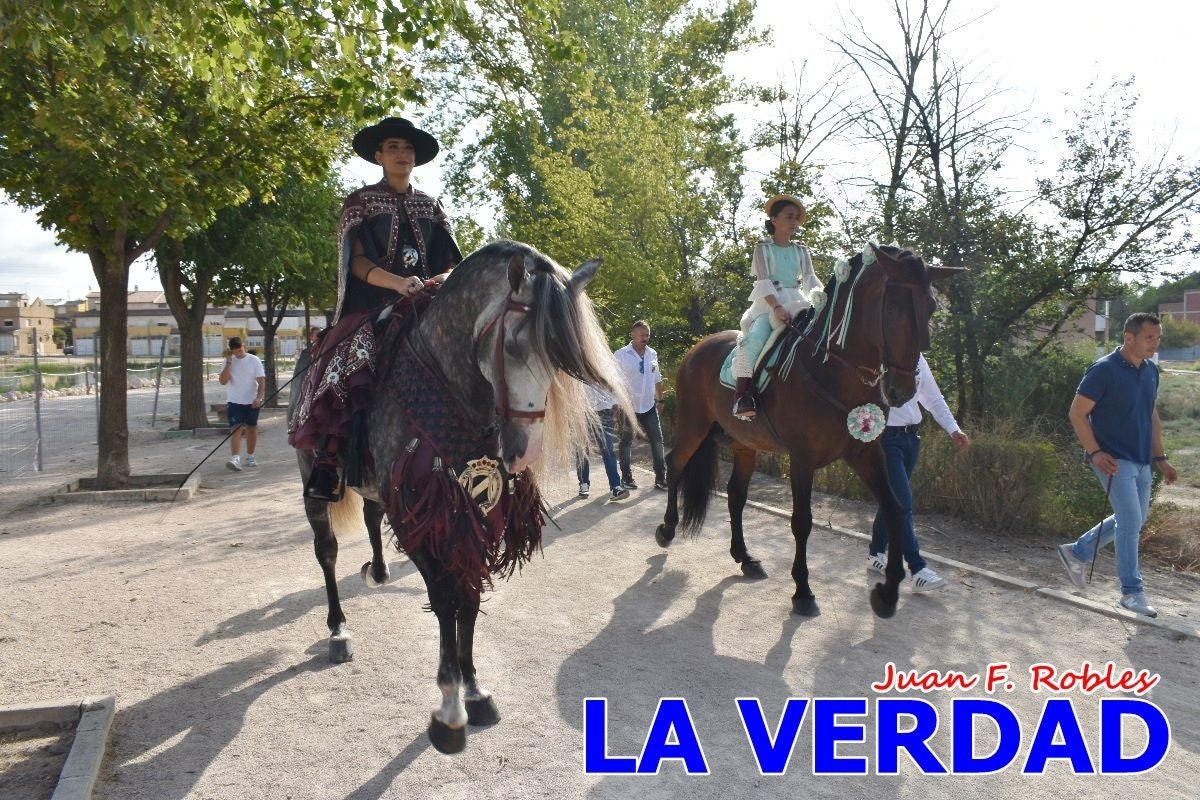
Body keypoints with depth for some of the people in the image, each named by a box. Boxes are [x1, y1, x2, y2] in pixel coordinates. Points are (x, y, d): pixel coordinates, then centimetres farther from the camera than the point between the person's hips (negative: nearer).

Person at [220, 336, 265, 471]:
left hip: (252, 402, 0)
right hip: (234, 401, 0)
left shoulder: (254, 360, -3)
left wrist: (259, 398, -19)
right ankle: (235, 458, -22)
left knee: (251, 428, 10)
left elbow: (262, 381, -5)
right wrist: (229, 362, -13)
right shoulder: (228, 361, 1)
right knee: (236, 429, -11)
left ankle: (250, 456, 24)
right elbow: (223, 381, -10)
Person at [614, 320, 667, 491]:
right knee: (626, 442, 8)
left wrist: (660, 400, 14)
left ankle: (661, 478, 12)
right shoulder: (621, 355, -11)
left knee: (657, 440, 4)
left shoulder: (652, 354, 5)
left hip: (649, 406, 5)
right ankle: (626, 477, 19)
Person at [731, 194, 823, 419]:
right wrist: (777, 307, -25)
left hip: (797, 302, 5)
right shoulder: (763, 247, 3)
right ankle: (743, 393, -31)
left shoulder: (801, 250, 16)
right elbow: (764, 281, -9)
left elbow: (810, 280, 6)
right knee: (756, 336, -31)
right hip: (768, 302, -4)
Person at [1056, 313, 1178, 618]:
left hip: (1141, 461, 8)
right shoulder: (1104, 370, -15)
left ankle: (1077, 552, 30)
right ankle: (1131, 593, 4)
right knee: (1131, 521, -7)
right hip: (1114, 460, -8)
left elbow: (1152, 416, 18)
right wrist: (1095, 452, -21)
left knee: (1133, 520, 15)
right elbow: (1076, 414, -14)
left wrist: (1160, 458, 14)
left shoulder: (1151, 371, 8)